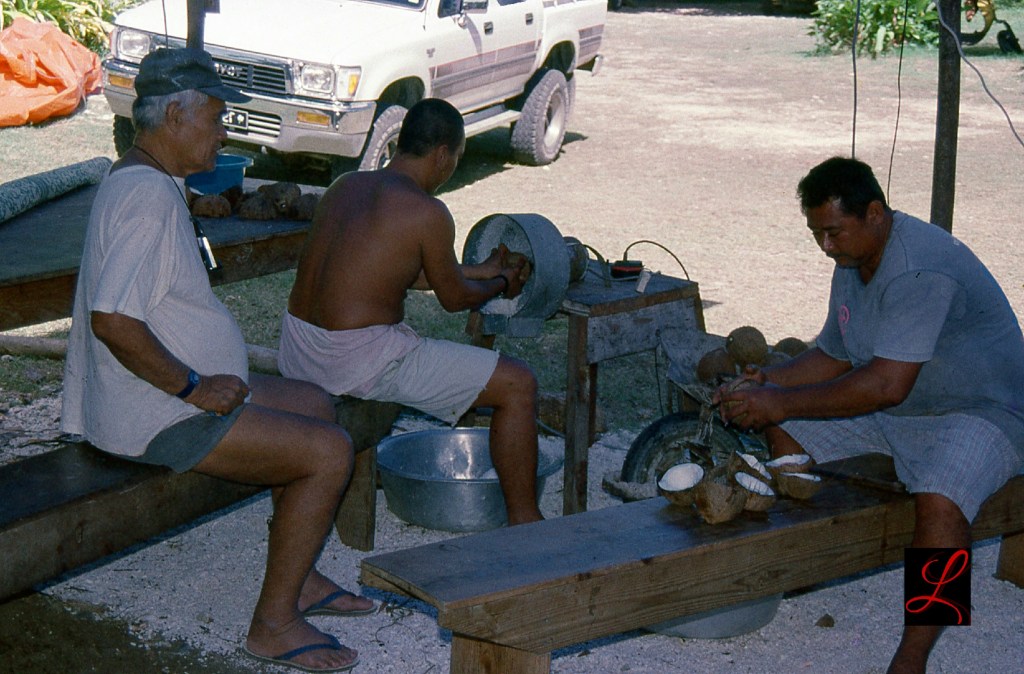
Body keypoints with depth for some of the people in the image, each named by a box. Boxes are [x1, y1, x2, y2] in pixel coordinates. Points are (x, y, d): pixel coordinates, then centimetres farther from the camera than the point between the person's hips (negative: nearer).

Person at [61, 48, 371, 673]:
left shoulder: (135, 179, 14)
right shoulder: (148, 194, -22)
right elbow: (112, 319, -31)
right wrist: (192, 386, -22)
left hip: (191, 384, 11)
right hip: (155, 417, -11)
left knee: (317, 405, 20)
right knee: (329, 451, -15)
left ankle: (299, 578, 26)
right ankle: (273, 622, -3)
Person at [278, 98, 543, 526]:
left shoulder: (345, 185, 11)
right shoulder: (427, 212, -12)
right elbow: (454, 299, 2)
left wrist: (480, 271, 32)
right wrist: (501, 284, 23)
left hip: (295, 353, 9)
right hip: (359, 359, -8)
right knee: (518, 385, -1)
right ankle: (524, 520, 6)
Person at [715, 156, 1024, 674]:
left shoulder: (919, 271, -28)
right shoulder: (852, 261, 3)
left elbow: (886, 385, -34)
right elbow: (834, 356, 14)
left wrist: (782, 403, -29)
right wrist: (769, 380, -4)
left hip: (981, 412, -10)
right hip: (891, 413, 10)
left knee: (940, 500, -37)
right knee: (784, 435, 3)